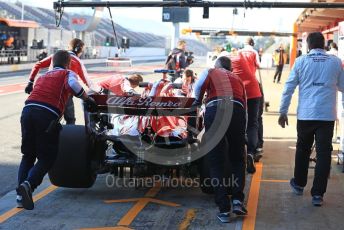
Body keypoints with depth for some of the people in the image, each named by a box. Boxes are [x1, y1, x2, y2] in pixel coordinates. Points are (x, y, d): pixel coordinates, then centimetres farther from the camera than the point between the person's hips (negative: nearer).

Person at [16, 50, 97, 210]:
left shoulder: (42, 77, 32)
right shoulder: (68, 74, 14)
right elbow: (72, 85, -7)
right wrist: (88, 100, 3)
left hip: (28, 109, 5)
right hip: (47, 114, -5)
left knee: (28, 155, 17)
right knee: (47, 157, 6)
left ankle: (21, 195, 6)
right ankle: (28, 184, -18)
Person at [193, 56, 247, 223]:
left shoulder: (210, 72, 22)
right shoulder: (237, 79, 32)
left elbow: (199, 86, 0)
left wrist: (198, 101, 20)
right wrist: (242, 131, 40)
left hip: (214, 110, -2)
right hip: (237, 110, 3)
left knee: (216, 162, 6)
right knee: (237, 159, 19)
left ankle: (224, 209, 4)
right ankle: (237, 200, 4)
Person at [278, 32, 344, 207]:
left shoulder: (301, 61, 1)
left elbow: (289, 87, 1)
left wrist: (283, 111, 7)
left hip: (305, 114, 1)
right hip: (327, 114, -1)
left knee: (303, 149, 19)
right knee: (323, 153, 2)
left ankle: (299, 184, 34)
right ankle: (317, 194, 0)